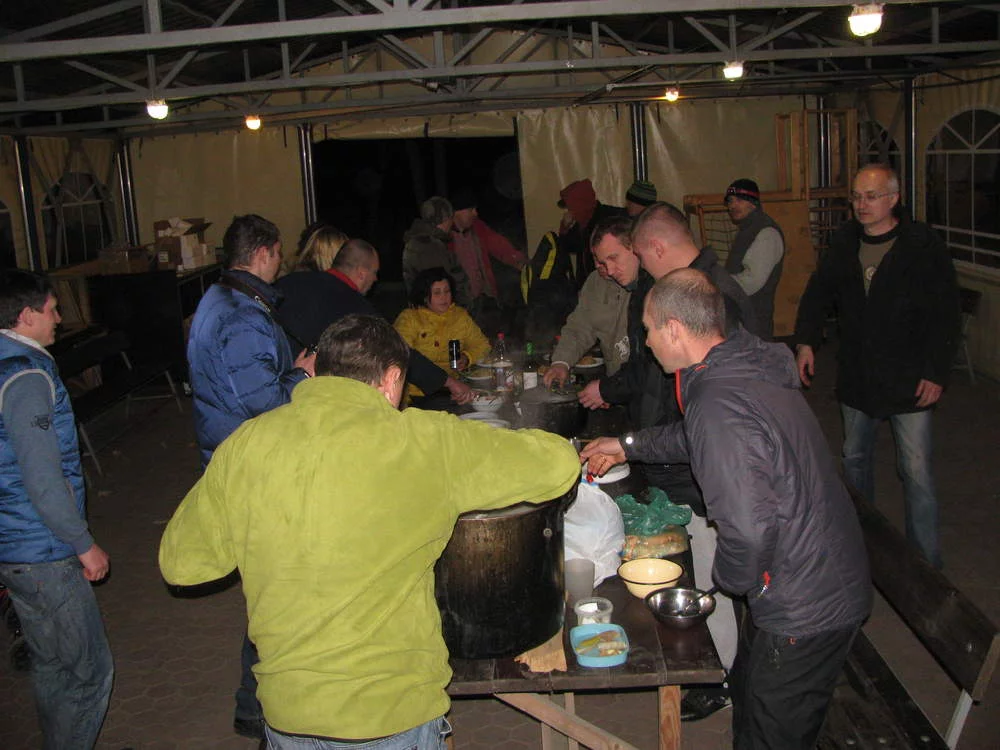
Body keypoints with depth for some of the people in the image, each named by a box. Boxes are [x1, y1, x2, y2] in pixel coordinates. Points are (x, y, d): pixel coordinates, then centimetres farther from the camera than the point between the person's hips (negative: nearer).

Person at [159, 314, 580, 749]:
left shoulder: (244, 445, -6)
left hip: (285, 713, 3)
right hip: (391, 713, -3)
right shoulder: (424, 442, -15)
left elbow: (178, 563, 4)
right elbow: (559, 465, -11)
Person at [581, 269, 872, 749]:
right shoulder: (749, 363, 2)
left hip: (803, 610, -9)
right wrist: (630, 446, 25)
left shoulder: (719, 402, -30)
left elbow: (749, 527, -38)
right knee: (748, 695, 28)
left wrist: (731, 579, -17)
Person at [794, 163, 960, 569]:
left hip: (908, 380, -5)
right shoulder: (844, 242, 3)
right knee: (855, 459, 17)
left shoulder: (922, 244, -10)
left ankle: (926, 564, 10)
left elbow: (946, 314, -8)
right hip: (856, 378, 5)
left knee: (916, 472, -3)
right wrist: (806, 341, 0)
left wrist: (935, 372, -13)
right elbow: (818, 292, 14)